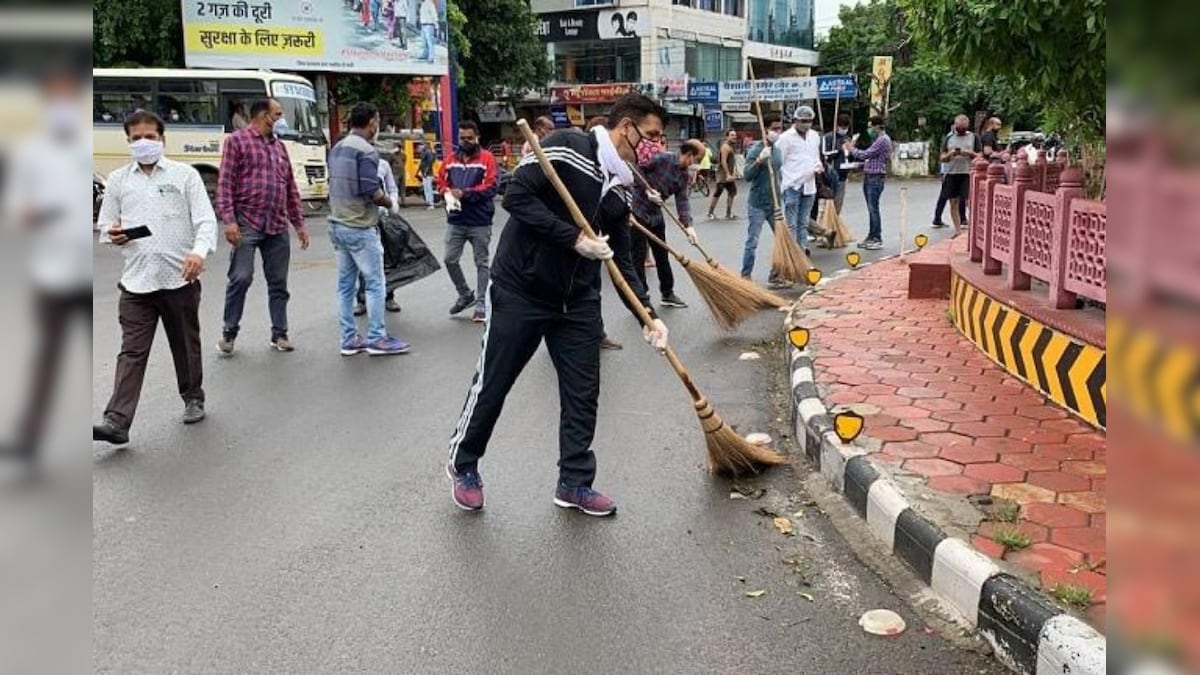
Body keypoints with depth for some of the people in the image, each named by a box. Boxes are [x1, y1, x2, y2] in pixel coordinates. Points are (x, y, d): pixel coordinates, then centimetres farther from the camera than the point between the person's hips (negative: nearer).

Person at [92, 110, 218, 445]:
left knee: (186, 345, 14)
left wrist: (199, 251, -25)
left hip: (180, 277, -1)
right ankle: (117, 421, -8)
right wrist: (113, 234, -8)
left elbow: (205, 220, -6)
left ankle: (193, 398, 34)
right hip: (136, 281, 1)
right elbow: (106, 224, 16)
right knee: (132, 352, -4)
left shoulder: (185, 174, 2)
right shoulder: (117, 179, 10)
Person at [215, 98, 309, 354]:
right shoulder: (237, 141, 2)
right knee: (241, 279, -7)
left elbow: (291, 188, 22)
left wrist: (299, 223, 17)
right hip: (247, 224, -5)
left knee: (278, 282, 7)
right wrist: (228, 220, -15)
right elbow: (225, 183, -6)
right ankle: (229, 333, 6)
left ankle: (279, 334, 15)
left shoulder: (280, 147, 20)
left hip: (278, 227, 6)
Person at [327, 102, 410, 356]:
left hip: (337, 224, 8)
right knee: (375, 283, 0)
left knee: (345, 284, 10)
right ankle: (377, 338, 4)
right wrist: (388, 201, -1)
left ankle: (349, 339, 14)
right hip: (360, 228, -8)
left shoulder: (337, 149, 12)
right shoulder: (366, 151, -15)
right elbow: (371, 192, -21)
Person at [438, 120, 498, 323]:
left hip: (480, 221, -4)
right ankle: (465, 294, 24)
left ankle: (480, 303, 13)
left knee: (481, 263, 5)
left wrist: (465, 193, -18)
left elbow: (491, 186, -12)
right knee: (450, 260, 4)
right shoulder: (451, 159, 9)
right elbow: (441, 181, 12)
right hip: (455, 220, 4)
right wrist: (448, 194, -9)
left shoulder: (487, 158, -4)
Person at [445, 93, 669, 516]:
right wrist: (573, 237, -21)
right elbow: (517, 196, -20)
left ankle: (575, 484, 22)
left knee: (583, 393, 6)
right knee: (492, 384, 7)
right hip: (519, 291, -6)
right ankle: (463, 464, 29)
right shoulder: (566, 148, -12)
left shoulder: (619, 189, 8)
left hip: (578, 302, 7)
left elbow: (622, 262, 9)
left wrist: (648, 316, -1)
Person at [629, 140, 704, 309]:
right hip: (638, 211, -8)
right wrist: (647, 191, -23)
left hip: (656, 214, 8)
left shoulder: (683, 175, 4)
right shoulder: (662, 159, -18)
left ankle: (668, 293, 28)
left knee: (662, 255, 15)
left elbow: (682, 200, 0)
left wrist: (688, 225, -11)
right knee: (638, 256, -1)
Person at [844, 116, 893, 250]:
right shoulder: (877, 139, 19)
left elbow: (866, 154, -16)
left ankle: (877, 239, -4)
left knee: (873, 208, -8)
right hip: (868, 177, 10)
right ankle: (871, 236, 17)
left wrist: (851, 149, -1)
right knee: (871, 208, 11)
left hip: (876, 178, -10)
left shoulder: (883, 140, -13)